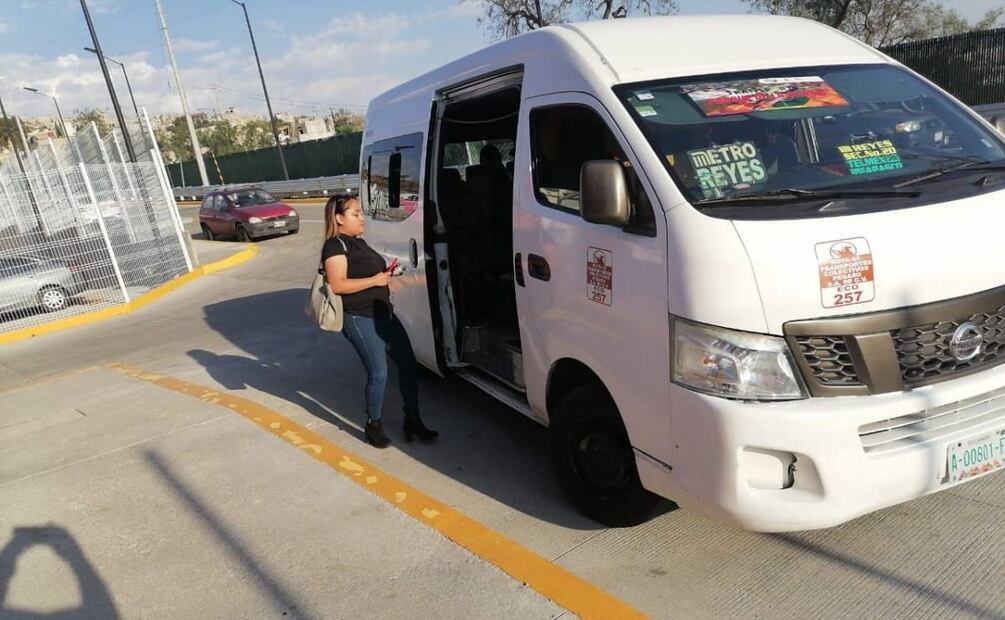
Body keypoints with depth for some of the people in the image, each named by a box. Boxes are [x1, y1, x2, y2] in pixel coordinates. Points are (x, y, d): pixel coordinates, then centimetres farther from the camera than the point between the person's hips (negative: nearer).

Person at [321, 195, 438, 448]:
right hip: (359, 319, -9)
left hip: (383, 313, 9)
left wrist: (386, 275, 14)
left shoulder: (359, 242, 17)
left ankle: (413, 420, 16)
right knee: (379, 373, -7)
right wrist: (375, 280, -19)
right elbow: (337, 285, -22)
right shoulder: (335, 246, -11)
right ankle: (373, 425, 14)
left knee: (407, 362, 5)